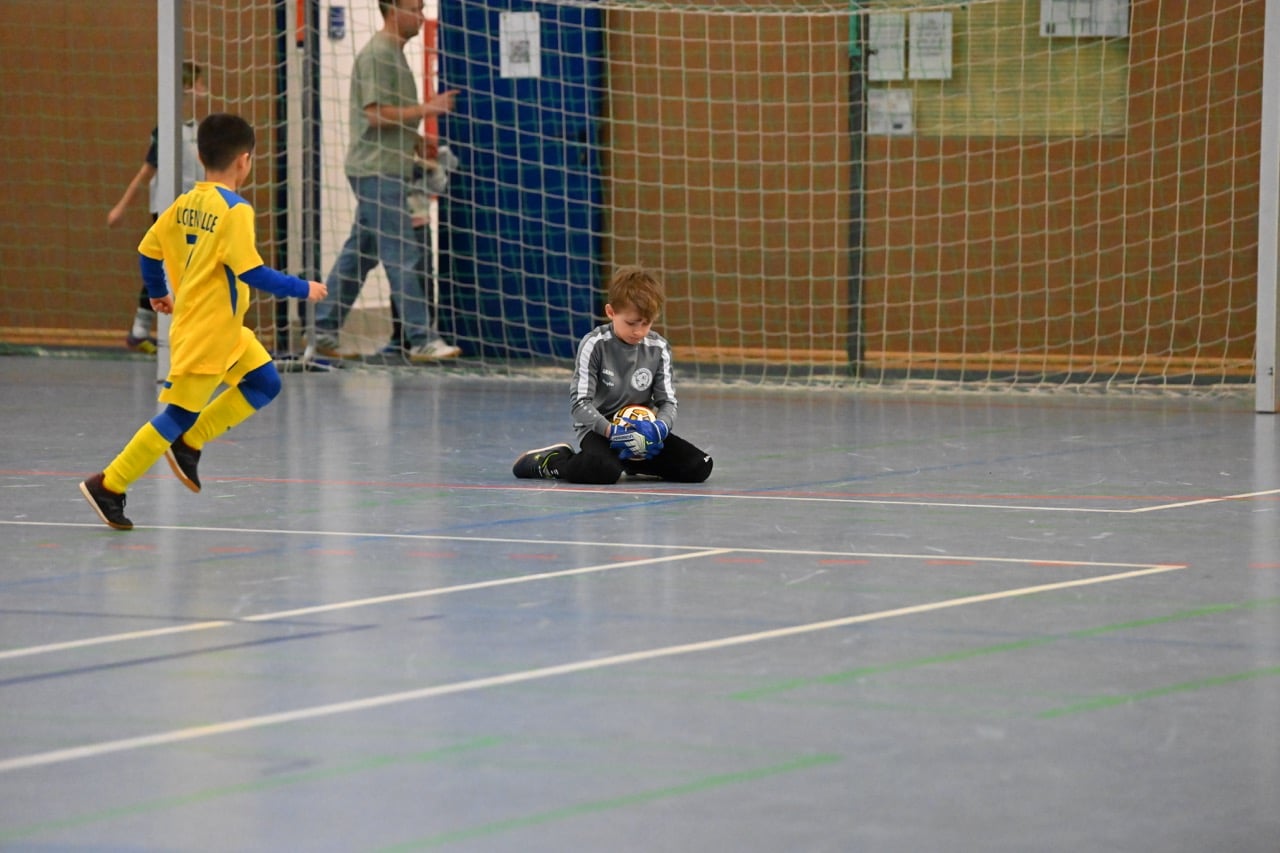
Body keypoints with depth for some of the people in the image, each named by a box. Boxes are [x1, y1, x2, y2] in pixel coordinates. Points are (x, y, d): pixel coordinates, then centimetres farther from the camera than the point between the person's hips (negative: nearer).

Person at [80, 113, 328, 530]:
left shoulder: (184, 204, 4)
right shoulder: (234, 210, -19)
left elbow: (148, 250, 10)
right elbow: (252, 272, -23)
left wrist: (158, 294, 28)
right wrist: (302, 289, -12)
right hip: (206, 335, -9)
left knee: (265, 383, 16)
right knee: (178, 415, -2)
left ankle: (189, 443, 15)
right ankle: (108, 486, 1)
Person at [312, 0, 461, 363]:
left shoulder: (394, 53, 19)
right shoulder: (377, 54, -13)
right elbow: (375, 113, -19)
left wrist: (415, 138, 13)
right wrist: (426, 109, -17)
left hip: (389, 169, 10)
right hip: (377, 170, -10)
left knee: (358, 253, 12)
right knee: (403, 256, -10)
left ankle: (323, 331, 15)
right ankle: (422, 339, -10)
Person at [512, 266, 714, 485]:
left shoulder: (658, 348, -1)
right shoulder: (595, 345, -13)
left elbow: (667, 401, 1)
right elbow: (580, 403, -15)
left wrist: (660, 427, -23)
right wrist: (610, 430, -31)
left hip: (642, 428, 5)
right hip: (599, 429, -5)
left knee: (699, 467, -11)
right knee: (603, 471, -39)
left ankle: (632, 460, 14)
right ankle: (552, 461, -5)